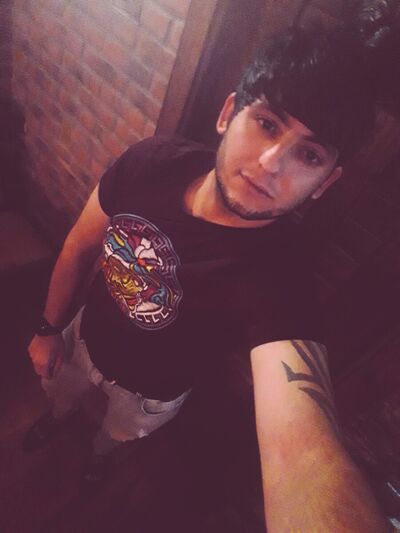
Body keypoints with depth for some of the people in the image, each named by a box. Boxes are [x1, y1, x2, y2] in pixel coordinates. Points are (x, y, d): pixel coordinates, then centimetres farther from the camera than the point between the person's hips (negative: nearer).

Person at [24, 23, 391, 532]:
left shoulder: (278, 276, -41)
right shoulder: (153, 161, -29)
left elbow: (301, 448, -54)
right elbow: (81, 246, -12)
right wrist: (49, 328, -1)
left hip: (151, 390, -2)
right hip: (86, 337, 3)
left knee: (119, 431, 33)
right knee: (60, 390, 36)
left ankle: (99, 449, 74)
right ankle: (56, 416, 76)